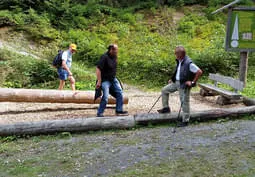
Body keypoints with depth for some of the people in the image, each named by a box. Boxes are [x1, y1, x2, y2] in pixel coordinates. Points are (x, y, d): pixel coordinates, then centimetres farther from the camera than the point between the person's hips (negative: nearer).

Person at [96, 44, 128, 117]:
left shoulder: (114, 56, 5)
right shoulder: (104, 57, -20)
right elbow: (98, 69, -22)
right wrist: (99, 81, -23)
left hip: (113, 79, 8)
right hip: (105, 80, -8)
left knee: (120, 93, 5)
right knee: (105, 97, -13)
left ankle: (119, 110, 15)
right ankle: (99, 113, 1)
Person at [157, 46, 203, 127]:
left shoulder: (188, 63, -23)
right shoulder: (179, 61, 4)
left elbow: (199, 72, -23)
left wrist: (193, 82, -18)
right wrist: (172, 79, 16)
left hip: (184, 85, -9)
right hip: (176, 82, 9)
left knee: (184, 102, 0)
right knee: (164, 90, 12)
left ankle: (185, 121, 11)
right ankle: (166, 108, 23)